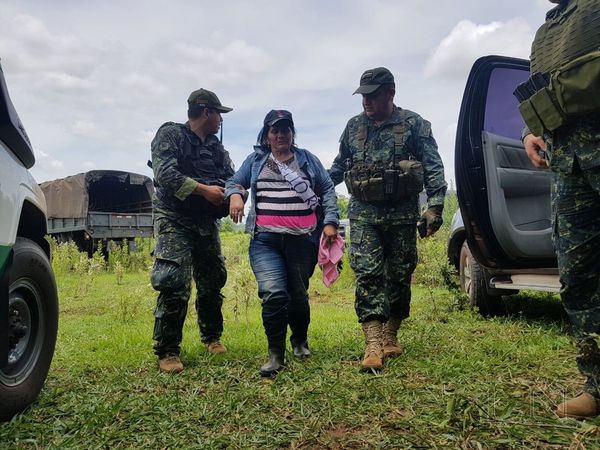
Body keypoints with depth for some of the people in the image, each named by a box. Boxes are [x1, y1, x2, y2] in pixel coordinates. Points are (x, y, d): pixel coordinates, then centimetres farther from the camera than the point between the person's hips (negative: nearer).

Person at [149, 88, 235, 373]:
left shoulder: (216, 147, 17)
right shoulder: (170, 134, -3)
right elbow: (165, 173, -17)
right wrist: (203, 190, -19)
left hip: (207, 222, 7)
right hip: (174, 220, -7)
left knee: (212, 282, 11)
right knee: (174, 285, -15)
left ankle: (212, 337, 29)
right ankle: (167, 352, -5)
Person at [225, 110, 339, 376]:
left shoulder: (307, 159, 13)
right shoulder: (256, 160, 15)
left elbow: (328, 190, 13)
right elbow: (234, 182, 17)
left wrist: (330, 222, 1)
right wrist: (235, 194, -7)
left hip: (302, 239, 1)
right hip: (265, 239, 0)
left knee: (298, 294, 10)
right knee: (273, 293, -18)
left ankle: (300, 341, 37)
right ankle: (275, 354, -3)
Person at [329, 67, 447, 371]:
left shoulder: (414, 125, 2)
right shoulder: (354, 126, 11)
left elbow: (433, 167, -2)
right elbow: (340, 165, 22)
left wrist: (435, 206, -11)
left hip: (402, 213, -1)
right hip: (363, 213, 2)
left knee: (399, 276, 6)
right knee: (367, 274, -11)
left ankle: (390, 335, 23)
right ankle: (373, 345, -14)